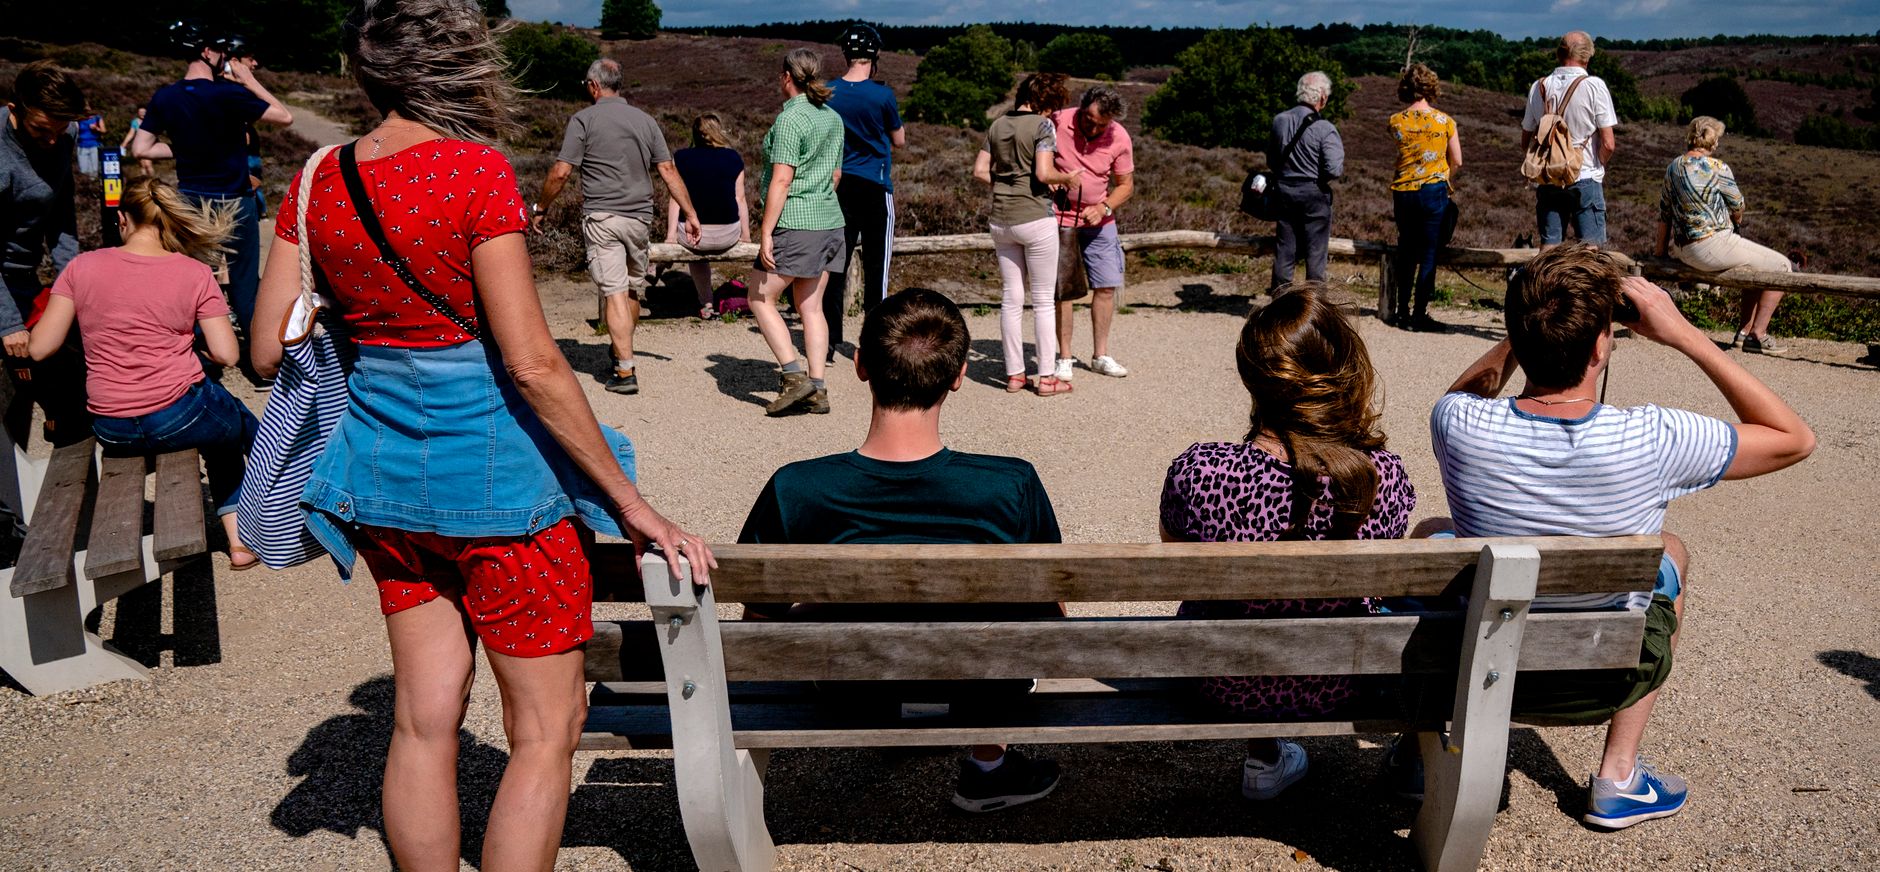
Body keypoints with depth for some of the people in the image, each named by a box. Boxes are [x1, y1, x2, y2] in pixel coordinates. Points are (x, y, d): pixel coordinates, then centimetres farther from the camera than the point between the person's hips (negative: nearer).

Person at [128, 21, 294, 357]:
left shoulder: (164, 97, -1)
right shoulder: (227, 94, -18)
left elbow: (140, 149, 2)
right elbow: (285, 116, -11)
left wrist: (184, 149, 12)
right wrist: (250, 81, -2)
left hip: (190, 201, 5)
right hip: (233, 203, -5)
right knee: (245, 285, 2)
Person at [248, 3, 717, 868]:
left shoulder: (316, 180, 2)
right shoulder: (477, 170, -15)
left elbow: (268, 350, 5)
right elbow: (531, 363, -19)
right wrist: (631, 502, -14)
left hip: (387, 468, 7)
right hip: (494, 469, -6)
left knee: (424, 721, 16)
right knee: (545, 731, 6)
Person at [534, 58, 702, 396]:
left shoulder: (584, 120, -4)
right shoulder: (645, 120, 9)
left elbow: (560, 173, -8)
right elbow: (668, 170, 5)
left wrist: (540, 209, 5)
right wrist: (690, 213, 8)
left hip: (601, 218, -4)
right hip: (640, 217, 4)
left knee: (614, 292, -7)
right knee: (633, 291, 16)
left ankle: (625, 372, -12)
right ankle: (621, 353, 33)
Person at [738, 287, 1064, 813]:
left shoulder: (793, 493, -26)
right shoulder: (1012, 487, -26)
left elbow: (759, 621, -10)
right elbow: (1049, 609, -9)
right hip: (979, 680, -1)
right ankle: (988, 765, 37)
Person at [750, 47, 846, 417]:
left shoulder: (790, 119, -13)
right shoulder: (833, 118, 11)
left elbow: (781, 181, -18)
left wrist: (765, 231, -16)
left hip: (794, 224, -8)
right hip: (830, 221, 8)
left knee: (761, 299, 5)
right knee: (811, 306, 11)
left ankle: (795, 376, -4)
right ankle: (817, 390, 9)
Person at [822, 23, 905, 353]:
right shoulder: (883, 95, -10)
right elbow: (899, 141, 3)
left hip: (839, 186, 3)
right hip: (875, 189, -3)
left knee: (836, 264, 8)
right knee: (875, 267, 3)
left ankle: (829, 339, 7)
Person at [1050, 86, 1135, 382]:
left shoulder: (1120, 138, -9)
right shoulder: (1056, 122, -16)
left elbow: (1126, 185, 1)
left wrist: (1104, 208, -15)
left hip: (1099, 221, 3)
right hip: (1059, 218, -3)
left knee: (1106, 286, 4)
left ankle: (1100, 356, 17)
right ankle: (1065, 358, 7)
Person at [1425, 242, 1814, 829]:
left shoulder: (1460, 427, -24)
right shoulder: (1651, 440, -28)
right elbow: (1795, 438, -8)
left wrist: (1528, 330, -7)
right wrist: (1683, 334, -12)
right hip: (1603, 685, 0)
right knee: (1671, 552, 28)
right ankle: (1617, 781, 31)